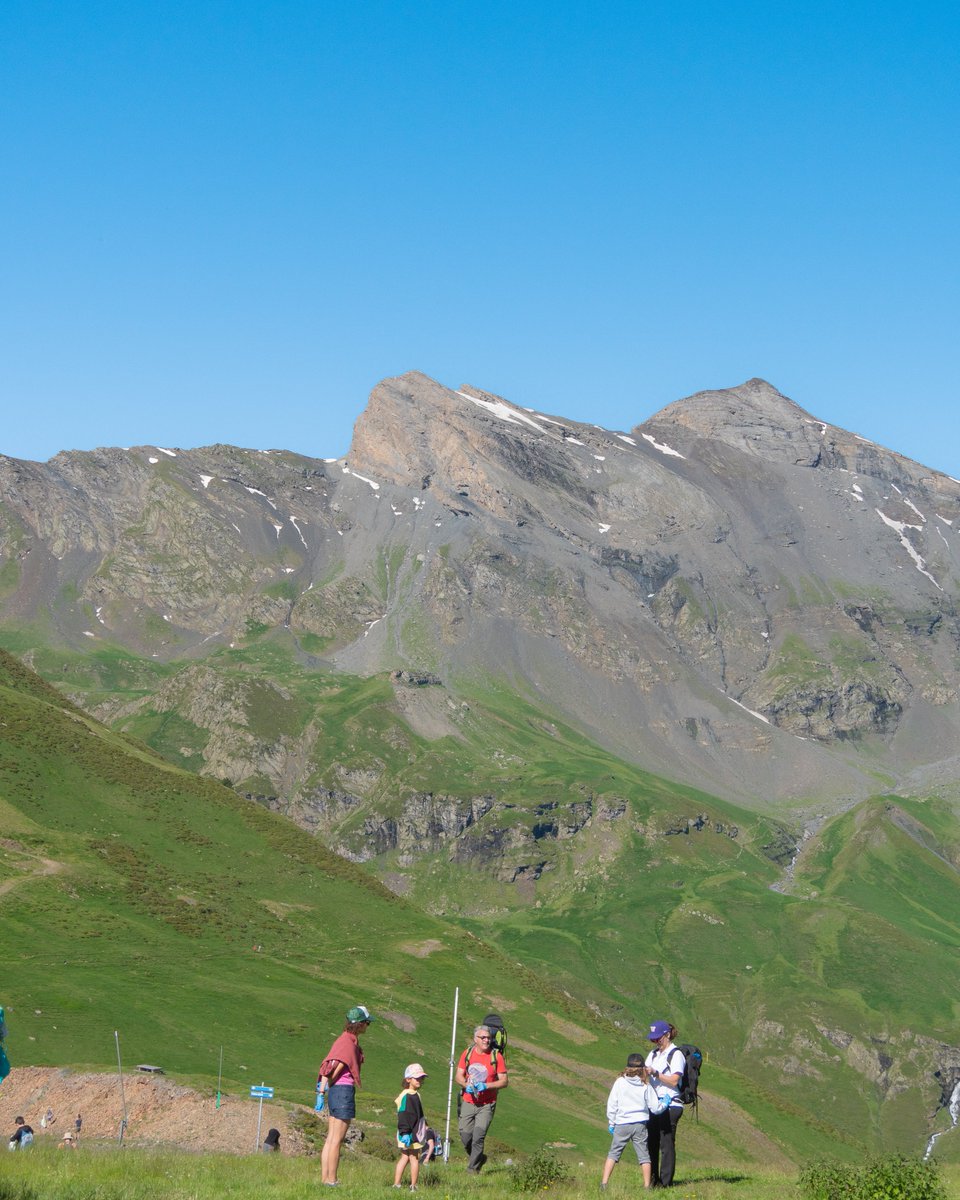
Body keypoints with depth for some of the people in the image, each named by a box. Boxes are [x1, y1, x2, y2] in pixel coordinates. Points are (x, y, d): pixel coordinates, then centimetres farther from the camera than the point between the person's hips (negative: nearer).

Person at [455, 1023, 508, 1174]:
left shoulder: (496, 1056, -5)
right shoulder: (468, 1053, 3)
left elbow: (504, 1082, -5)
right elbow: (459, 1076, 7)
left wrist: (486, 1086, -19)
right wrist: (467, 1085, -14)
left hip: (486, 1105, -3)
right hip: (468, 1103, 3)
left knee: (478, 1137, -12)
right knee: (465, 1136, 3)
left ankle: (473, 1168, 1)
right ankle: (479, 1158, 29)